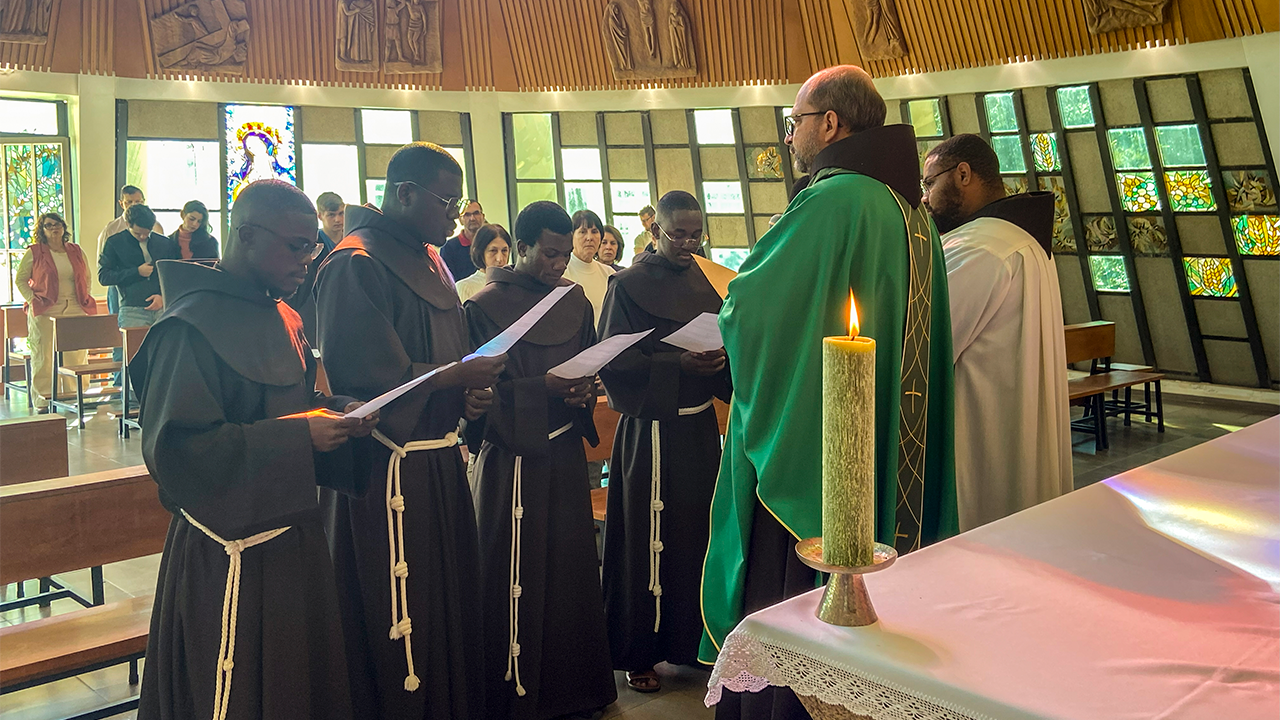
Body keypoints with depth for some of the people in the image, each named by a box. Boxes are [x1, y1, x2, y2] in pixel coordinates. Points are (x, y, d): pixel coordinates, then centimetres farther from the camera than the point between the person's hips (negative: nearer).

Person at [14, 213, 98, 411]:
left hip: (75, 310, 3)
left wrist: (85, 299, 10)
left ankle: (75, 396, 11)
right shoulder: (34, 253, 2)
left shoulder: (76, 251, 12)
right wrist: (31, 299, -3)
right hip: (45, 312, -3)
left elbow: (87, 278, 21)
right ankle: (44, 399, 4)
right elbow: (20, 279, 7)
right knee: (44, 356, -1)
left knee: (76, 355, 2)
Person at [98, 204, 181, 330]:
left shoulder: (166, 243, 13)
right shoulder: (114, 243, 9)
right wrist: (136, 272, -4)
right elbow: (103, 276, 3)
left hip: (163, 308, 1)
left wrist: (164, 297, -2)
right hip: (132, 311, -1)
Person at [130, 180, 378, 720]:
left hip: (293, 537, 8)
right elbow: (174, 448, -22)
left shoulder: (281, 316, 9)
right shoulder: (191, 328, -17)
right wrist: (296, 434, -24)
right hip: (231, 556, -8)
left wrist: (338, 413, -1)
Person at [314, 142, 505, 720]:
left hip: (440, 461, 9)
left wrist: (467, 395, 0)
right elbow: (358, 374, -20)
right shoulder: (356, 265, -13)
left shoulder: (429, 260, 14)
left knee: (449, 603, 16)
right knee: (396, 618, 1)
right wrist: (455, 377, -18)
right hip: (388, 471, -9)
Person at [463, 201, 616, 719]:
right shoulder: (484, 307, -7)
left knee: (571, 567, 11)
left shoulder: (575, 301, 9)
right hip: (515, 458, -5)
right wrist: (542, 388, -19)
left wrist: (584, 390, -6)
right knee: (518, 578, 0)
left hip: (566, 453, 5)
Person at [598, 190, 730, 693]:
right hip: (652, 430, -5)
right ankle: (638, 652, 16)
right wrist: (677, 365, -22)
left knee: (698, 530, 9)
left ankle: (690, 638, 26)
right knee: (648, 538, 1)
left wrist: (720, 358, -8)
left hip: (700, 425, 5)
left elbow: (722, 345, 15)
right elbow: (614, 361, -11)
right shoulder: (629, 285, -5)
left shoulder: (701, 283, 12)